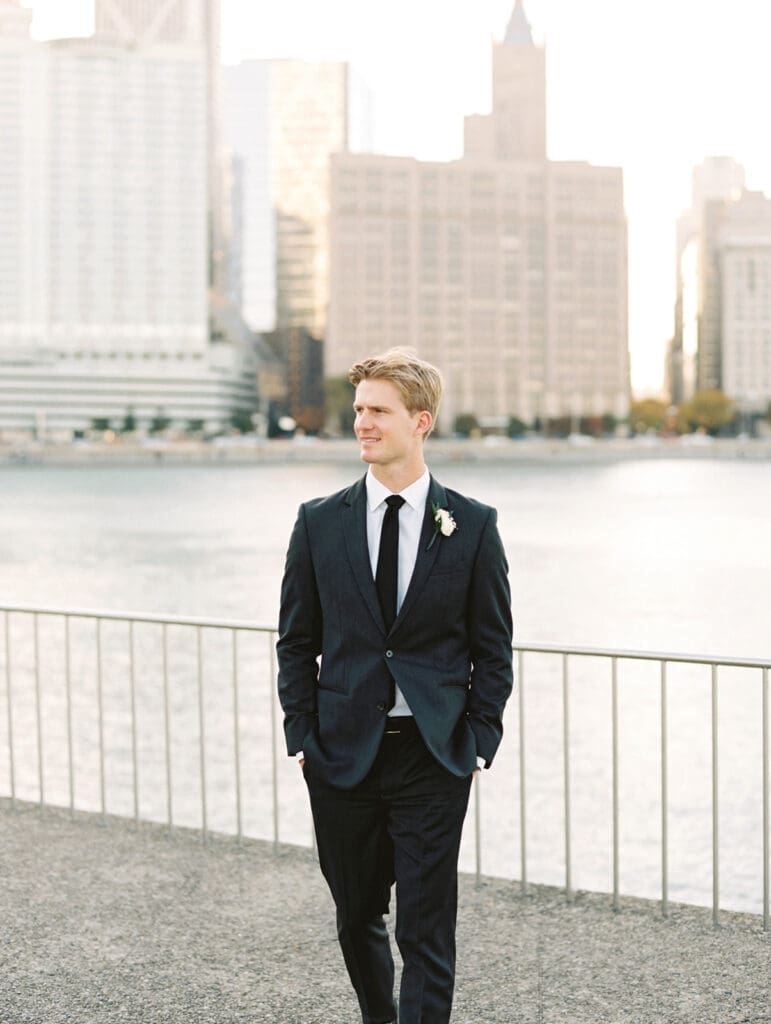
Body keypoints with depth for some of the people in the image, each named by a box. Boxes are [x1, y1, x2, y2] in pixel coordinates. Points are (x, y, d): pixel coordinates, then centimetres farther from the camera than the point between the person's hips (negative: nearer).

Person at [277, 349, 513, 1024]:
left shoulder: (472, 526, -1)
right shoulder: (320, 523, 3)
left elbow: (493, 647, 3)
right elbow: (296, 640, 8)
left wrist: (480, 740, -4)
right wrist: (302, 734, 0)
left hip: (433, 757, -2)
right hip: (342, 755, 3)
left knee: (427, 933, -2)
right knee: (356, 918, 16)